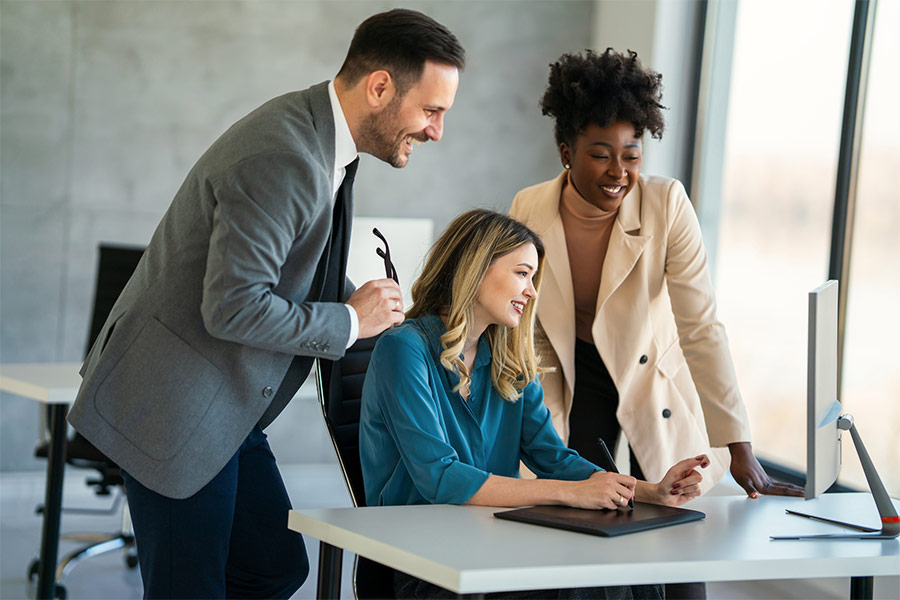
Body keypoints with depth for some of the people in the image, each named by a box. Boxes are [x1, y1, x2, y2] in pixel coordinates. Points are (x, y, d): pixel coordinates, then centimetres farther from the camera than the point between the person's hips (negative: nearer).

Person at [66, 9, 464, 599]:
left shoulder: (319, 137, 8)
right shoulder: (280, 161, -25)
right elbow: (231, 308, -28)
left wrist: (378, 309, 7)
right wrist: (350, 321, -15)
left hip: (227, 409, 10)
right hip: (174, 411, -10)